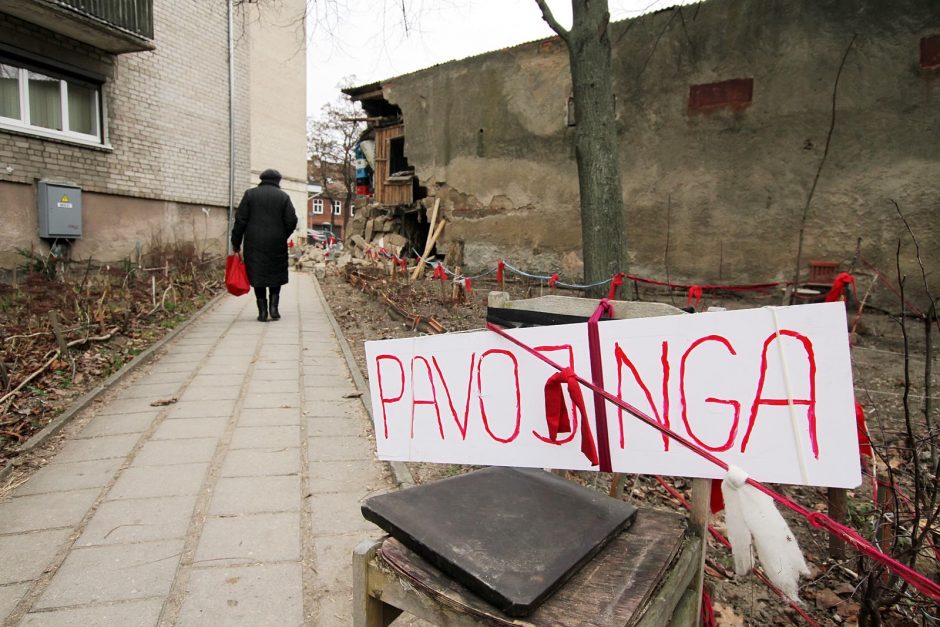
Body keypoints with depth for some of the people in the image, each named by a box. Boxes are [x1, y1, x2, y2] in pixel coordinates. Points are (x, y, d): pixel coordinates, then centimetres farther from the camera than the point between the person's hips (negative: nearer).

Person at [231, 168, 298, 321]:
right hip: (277, 244, 0)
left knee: (257, 275, 7)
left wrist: (236, 244, 4)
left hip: (254, 244, 0)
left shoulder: (250, 194, 4)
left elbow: (240, 220, 0)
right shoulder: (283, 196, 3)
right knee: (276, 275, 13)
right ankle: (273, 306, 1)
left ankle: (262, 311, 4)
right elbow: (292, 221, -4)